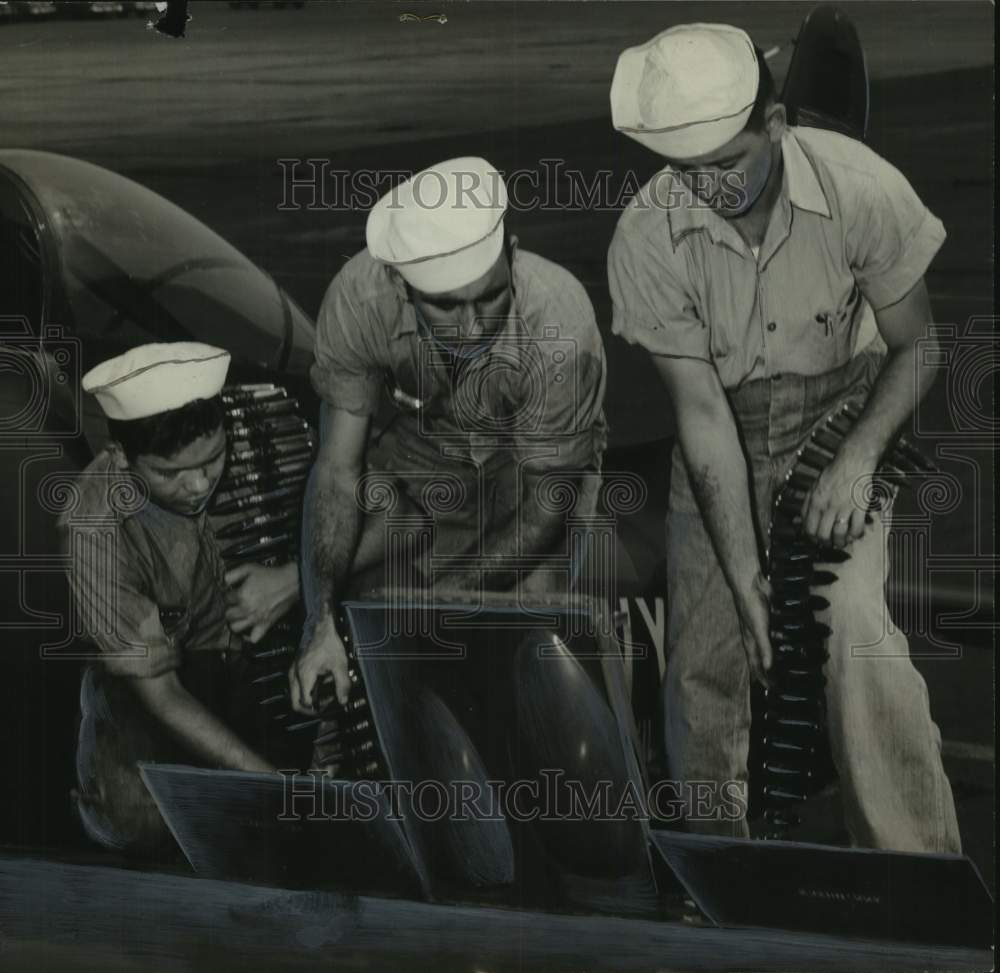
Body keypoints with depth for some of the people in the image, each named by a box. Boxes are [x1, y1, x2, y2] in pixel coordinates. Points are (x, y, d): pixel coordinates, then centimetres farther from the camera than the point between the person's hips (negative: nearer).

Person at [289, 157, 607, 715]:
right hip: (419, 453, 2)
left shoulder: (560, 323, -36)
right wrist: (323, 623, -31)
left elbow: (546, 504, -26)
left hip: (532, 466, -2)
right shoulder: (360, 297, -30)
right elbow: (339, 465, -22)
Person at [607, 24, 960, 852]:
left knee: (853, 620, -22)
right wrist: (745, 576, -24)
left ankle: (920, 865, -11)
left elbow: (915, 348, -11)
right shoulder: (646, 239, -22)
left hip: (847, 420, -1)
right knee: (704, 657, -1)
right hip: (722, 447, 2)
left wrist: (856, 461, -25)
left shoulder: (858, 187, -24)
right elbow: (702, 412, -20)